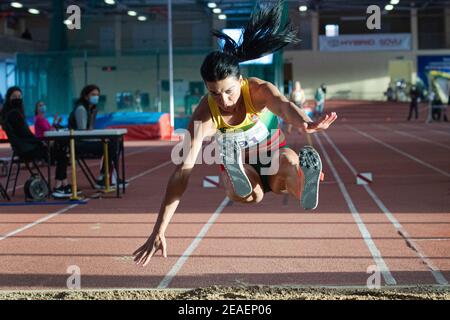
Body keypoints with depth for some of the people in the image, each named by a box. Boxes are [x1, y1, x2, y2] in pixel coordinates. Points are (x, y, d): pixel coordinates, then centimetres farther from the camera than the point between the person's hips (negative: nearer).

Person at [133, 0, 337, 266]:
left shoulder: (259, 90, -26)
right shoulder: (205, 114, -27)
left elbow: (284, 106, -49)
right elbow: (183, 171, -35)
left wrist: (306, 123, -75)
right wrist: (159, 231, -43)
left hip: (273, 165, -1)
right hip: (242, 170, 1)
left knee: (289, 158, -39)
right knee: (249, 194, -37)